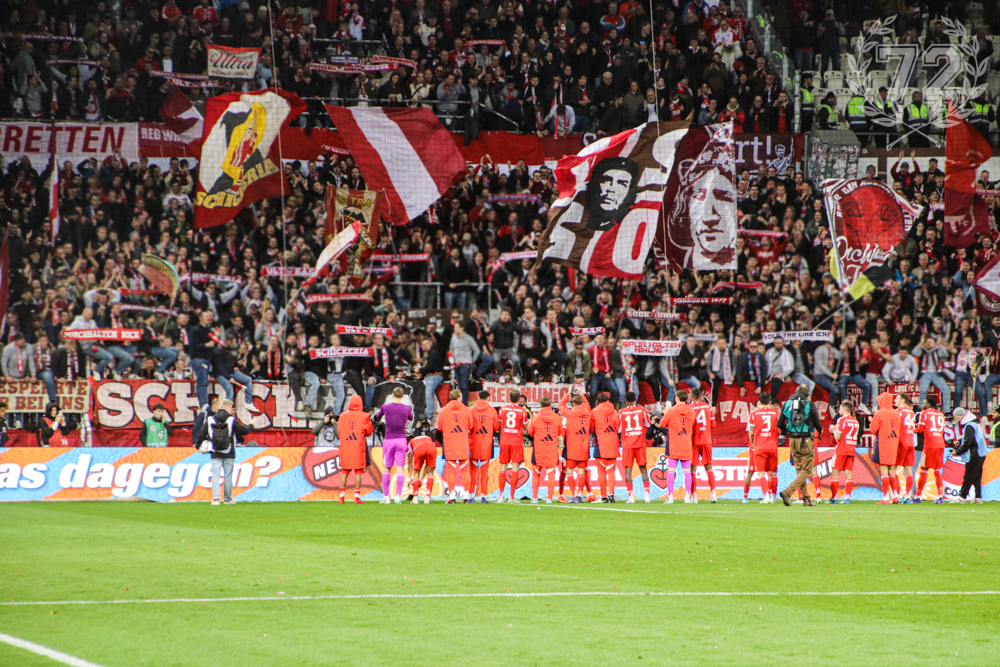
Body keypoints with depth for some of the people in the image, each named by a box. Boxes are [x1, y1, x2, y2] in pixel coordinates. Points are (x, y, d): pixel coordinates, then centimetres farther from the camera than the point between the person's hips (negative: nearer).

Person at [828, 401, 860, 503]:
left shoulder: (841, 420, -9)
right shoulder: (855, 421, 11)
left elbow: (837, 437, -14)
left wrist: (833, 430, 7)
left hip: (841, 450, -6)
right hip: (852, 450, 6)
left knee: (835, 472, 1)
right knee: (848, 473, 4)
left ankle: (834, 497, -2)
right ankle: (847, 497, -3)